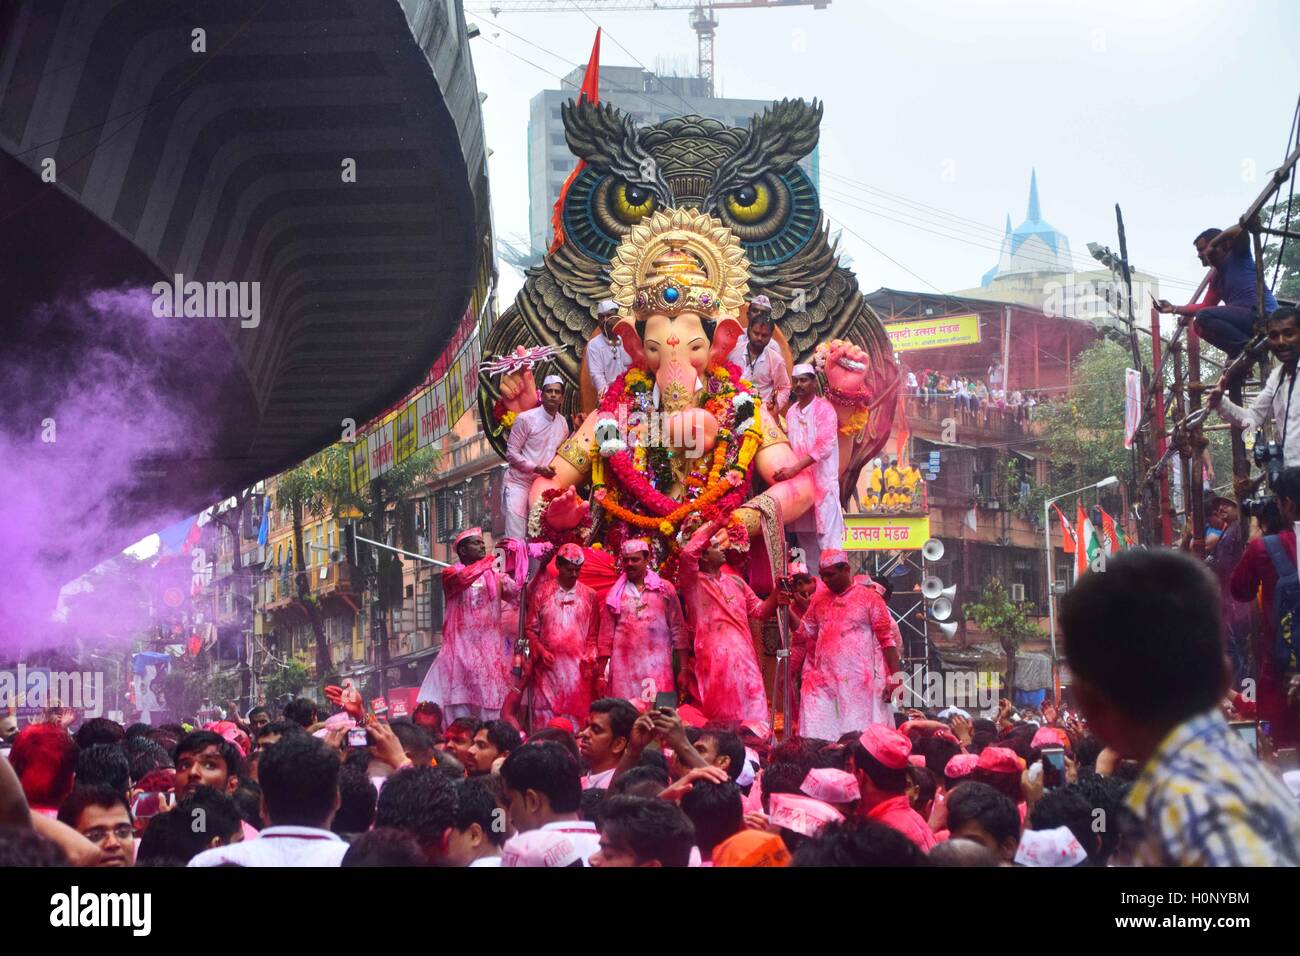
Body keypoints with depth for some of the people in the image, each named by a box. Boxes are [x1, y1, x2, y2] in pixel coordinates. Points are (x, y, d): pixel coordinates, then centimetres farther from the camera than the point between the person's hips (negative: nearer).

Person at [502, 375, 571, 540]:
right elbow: (511, 453, -11)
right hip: (519, 484, -6)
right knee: (516, 539, -13)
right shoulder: (525, 419, -9)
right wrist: (537, 468, -21)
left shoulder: (562, 423, 8)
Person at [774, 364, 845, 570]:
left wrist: (794, 469, -23)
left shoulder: (824, 409, -6)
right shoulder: (791, 412, 14)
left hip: (823, 481, -6)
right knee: (805, 539, 8)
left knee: (827, 538, -9)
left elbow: (824, 446, -17)